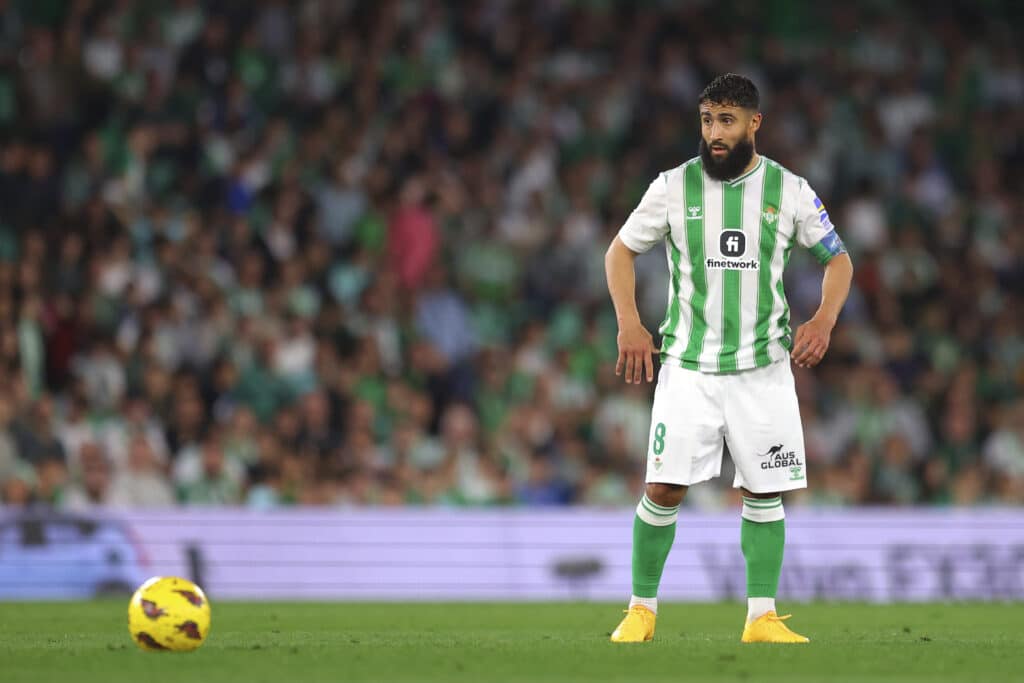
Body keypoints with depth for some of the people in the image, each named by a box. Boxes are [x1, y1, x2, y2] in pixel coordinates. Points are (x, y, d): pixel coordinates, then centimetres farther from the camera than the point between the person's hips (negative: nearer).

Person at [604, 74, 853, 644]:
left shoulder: (789, 190, 0)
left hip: (763, 367, 1)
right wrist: (629, 324, -4)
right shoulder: (674, 187, -1)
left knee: (765, 493, 1)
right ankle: (642, 609, 8)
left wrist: (823, 322, -7)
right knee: (665, 490, -7)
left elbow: (838, 260, 10)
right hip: (688, 366, -1)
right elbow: (621, 250, 9)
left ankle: (763, 618, 10)